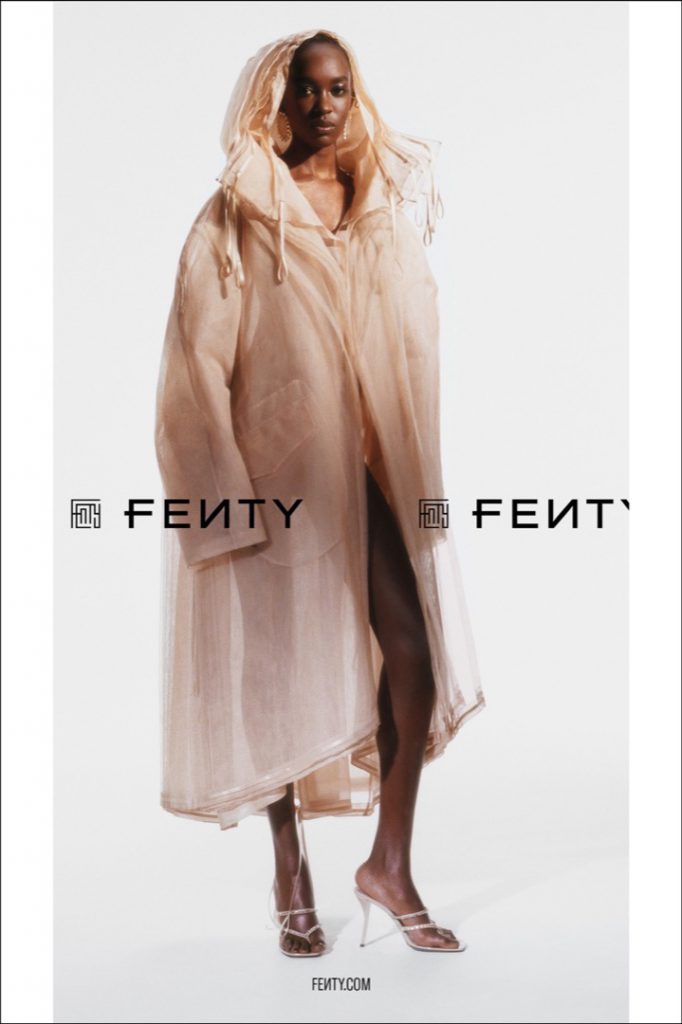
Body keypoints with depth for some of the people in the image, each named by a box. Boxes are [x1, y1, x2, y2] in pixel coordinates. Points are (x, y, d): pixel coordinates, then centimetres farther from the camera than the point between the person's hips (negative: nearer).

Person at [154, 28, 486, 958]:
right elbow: (199, 360, -5)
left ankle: (390, 865, 11)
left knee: (417, 653, -6)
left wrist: (415, 465, 10)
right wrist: (226, 494, -11)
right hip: (278, 471, -3)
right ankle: (291, 877, 23)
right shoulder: (237, 217, -1)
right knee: (281, 671, 6)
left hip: (370, 469, 4)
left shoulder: (384, 209, 11)